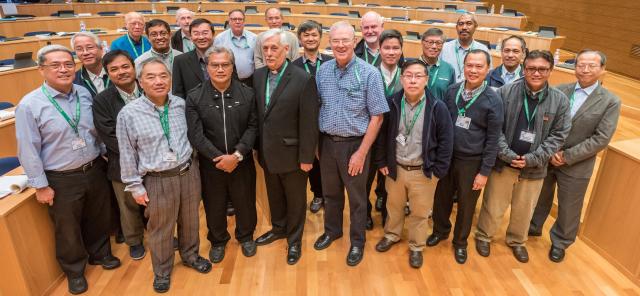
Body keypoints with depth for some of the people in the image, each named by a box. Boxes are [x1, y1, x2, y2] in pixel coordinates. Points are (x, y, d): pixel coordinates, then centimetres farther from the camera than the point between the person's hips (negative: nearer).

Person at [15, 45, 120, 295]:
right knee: (67, 229, 15)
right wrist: (41, 186, -8)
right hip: (61, 180, -3)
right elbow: (28, 151, -11)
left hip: (95, 170, 4)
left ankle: (99, 254, 48)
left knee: (98, 219, 21)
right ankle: (74, 270, 39)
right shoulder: (29, 105, -15)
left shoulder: (85, 94, -2)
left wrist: (102, 157, 12)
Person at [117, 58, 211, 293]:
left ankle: (190, 256, 48)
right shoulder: (128, 114, -13)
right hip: (158, 180, -3)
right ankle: (162, 271, 40)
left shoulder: (181, 104, -4)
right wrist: (135, 186, -3)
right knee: (160, 229, 15)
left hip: (189, 172, 3)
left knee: (190, 220, 21)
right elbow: (127, 154, -6)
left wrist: (191, 165, 11)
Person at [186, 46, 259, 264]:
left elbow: (252, 127, -6)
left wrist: (237, 155, -17)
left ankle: (246, 236, 42)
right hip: (210, 163, 0)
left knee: (245, 202, 15)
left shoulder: (247, 94, -4)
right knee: (214, 205, 15)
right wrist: (219, 157, -17)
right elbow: (196, 134, -11)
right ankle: (218, 241, 40)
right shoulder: (194, 97, -7)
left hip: (242, 162, 1)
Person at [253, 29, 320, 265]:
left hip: (291, 153, -5)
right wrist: (258, 146, 5)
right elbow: (257, 114, 5)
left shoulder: (303, 80, -17)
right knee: (274, 195, 24)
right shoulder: (258, 76, 1)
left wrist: (307, 157, -14)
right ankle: (279, 228, 48)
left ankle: (294, 239, 36)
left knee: (295, 199, 15)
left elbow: (309, 123, -16)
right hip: (267, 152, 5)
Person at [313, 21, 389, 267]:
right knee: (330, 193, 21)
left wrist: (361, 152, -14)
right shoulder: (322, 71, -1)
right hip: (327, 143, 4)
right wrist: (316, 142, 3)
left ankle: (357, 241, 33)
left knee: (357, 197, 13)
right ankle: (332, 230, 44)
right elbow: (317, 107, 7)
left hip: (354, 145, -4)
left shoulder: (369, 74, -14)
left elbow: (377, 116, -12)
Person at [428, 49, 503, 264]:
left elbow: (492, 140, -8)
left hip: (472, 162, -2)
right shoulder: (452, 91, -2)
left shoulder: (493, 100, -11)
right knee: (441, 198, 16)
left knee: (466, 205, 14)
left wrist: (485, 172, -9)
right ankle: (440, 230, 43)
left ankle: (460, 242, 37)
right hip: (446, 156, 3)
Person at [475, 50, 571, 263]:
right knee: (493, 206, 12)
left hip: (534, 168, 2)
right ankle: (483, 236, 37)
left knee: (524, 210, 20)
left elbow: (558, 136, -3)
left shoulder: (560, 100, -5)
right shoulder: (506, 92, -10)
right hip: (503, 163, -2)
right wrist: (507, 154, -16)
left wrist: (532, 159, -12)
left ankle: (517, 241, 45)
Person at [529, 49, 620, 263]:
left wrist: (566, 156, -18)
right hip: (545, 158, 2)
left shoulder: (610, 101, -9)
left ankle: (560, 243, 37)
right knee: (540, 197, 22)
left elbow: (601, 139, -14)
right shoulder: (559, 91, -4)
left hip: (576, 165, -2)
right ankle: (533, 227, 46)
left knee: (569, 209, 13)